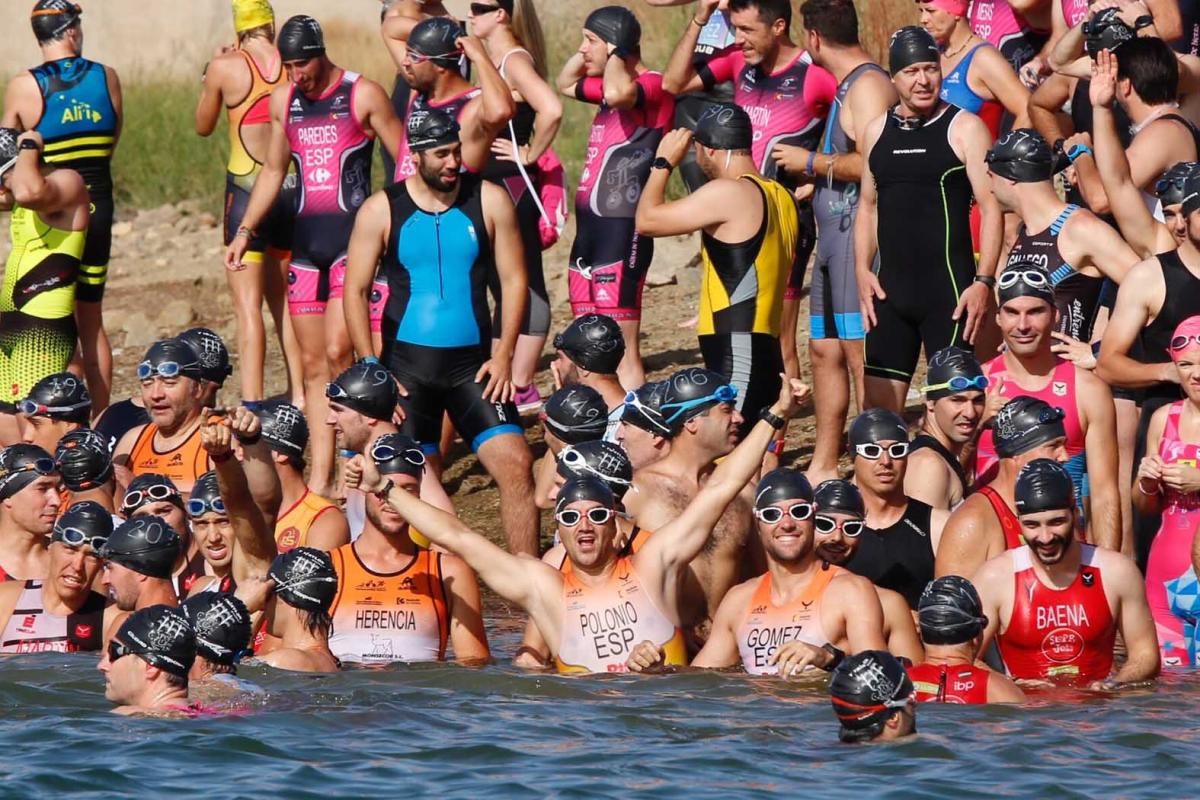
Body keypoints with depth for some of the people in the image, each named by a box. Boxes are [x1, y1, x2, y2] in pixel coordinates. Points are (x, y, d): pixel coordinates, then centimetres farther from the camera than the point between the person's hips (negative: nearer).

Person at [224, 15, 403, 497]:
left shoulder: (363, 96, -6)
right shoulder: (283, 101, 10)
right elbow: (273, 170, 20)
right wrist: (245, 231, 12)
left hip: (353, 237, -6)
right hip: (306, 241, 6)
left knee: (338, 353, -16)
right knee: (313, 364, 3)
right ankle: (320, 477, 4)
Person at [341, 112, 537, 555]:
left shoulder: (488, 202, 1)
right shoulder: (382, 211, -1)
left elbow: (513, 278, 4)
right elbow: (355, 290, 0)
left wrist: (503, 356, -5)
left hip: (473, 364, 0)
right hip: (407, 364, 0)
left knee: (516, 465, -12)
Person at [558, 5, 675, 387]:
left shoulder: (652, 86, -11)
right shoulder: (612, 85, 17)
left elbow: (618, 93, -34)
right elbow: (565, 84, 36)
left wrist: (616, 52, -15)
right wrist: (589, 51, 18)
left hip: (622, 231, -10)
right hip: (591, 227, 10)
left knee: (621, 350, -13)